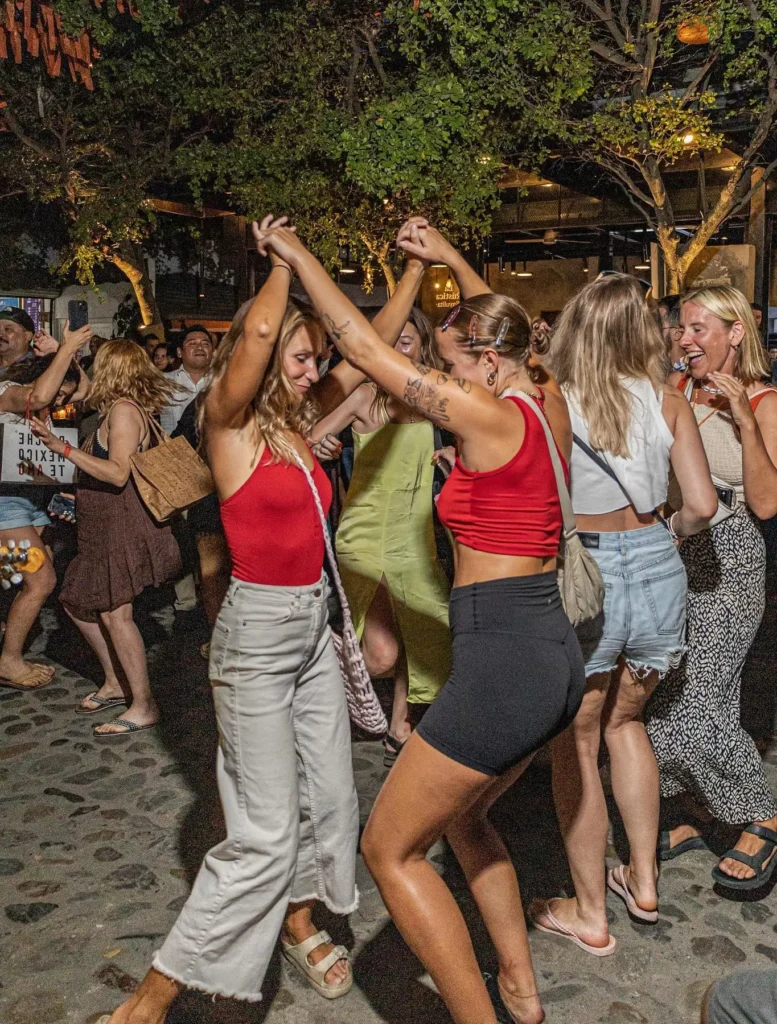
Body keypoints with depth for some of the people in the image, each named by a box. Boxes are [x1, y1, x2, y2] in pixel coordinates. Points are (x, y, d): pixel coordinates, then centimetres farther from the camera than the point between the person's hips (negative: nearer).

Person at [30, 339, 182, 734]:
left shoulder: (123, 409, -15)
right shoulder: (118, 409, 13)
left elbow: (118, 473, -24)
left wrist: (63, 447, -23)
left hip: (123, 524, -10)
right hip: (104, 525, 10)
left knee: (114, 612, -7)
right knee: (79, 602, 15)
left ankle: (143, 706, 2)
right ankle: (116, 683, 26)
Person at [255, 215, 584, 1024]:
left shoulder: (490, 416, -15)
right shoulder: (550, 406, 7)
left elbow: (365, 349, -8)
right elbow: (502, 332, 28)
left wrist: (298, 254, 4)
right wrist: (451, 260, 31)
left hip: (501, 664, -10)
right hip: (556, 657, 10)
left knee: (388, 847, 6)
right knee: (460, 816, 28)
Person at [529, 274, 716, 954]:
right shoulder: (668, 402, 0)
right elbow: (702, 505, -2)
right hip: (658, 570, 4)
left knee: (576, 745, 13)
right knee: (625, 721, 27)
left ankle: (589, 915, 26)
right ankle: (643, 880, 37)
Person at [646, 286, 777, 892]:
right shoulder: (674, 391, 7)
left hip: (728, 559, -5)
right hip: (673, 552, 5)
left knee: (696, 709, -9)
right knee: (666, 699, 8)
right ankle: (698, 814, 30)